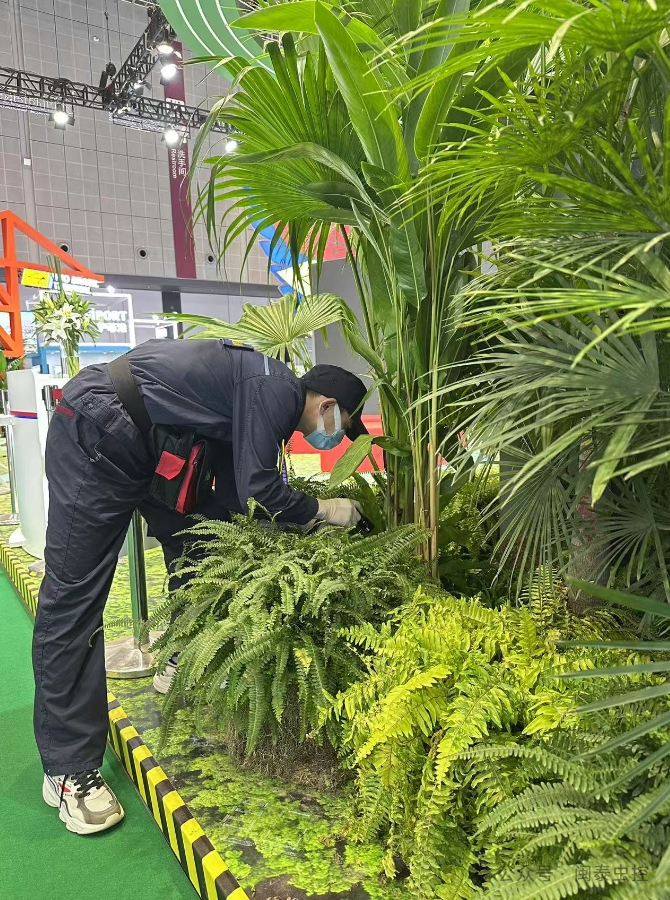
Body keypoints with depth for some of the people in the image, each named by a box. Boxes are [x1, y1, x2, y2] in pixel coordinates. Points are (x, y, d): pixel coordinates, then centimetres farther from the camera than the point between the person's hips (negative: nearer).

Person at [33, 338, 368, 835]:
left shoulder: (262, 389, 10)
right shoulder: (276, 390, -18)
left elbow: (235, 493, 10)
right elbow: (257, 492, -22)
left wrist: (307, 508, 5)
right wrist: (322, 509, -8)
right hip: (96, 436, -10)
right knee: (75, 593, -7)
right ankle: (68, 768, -1)